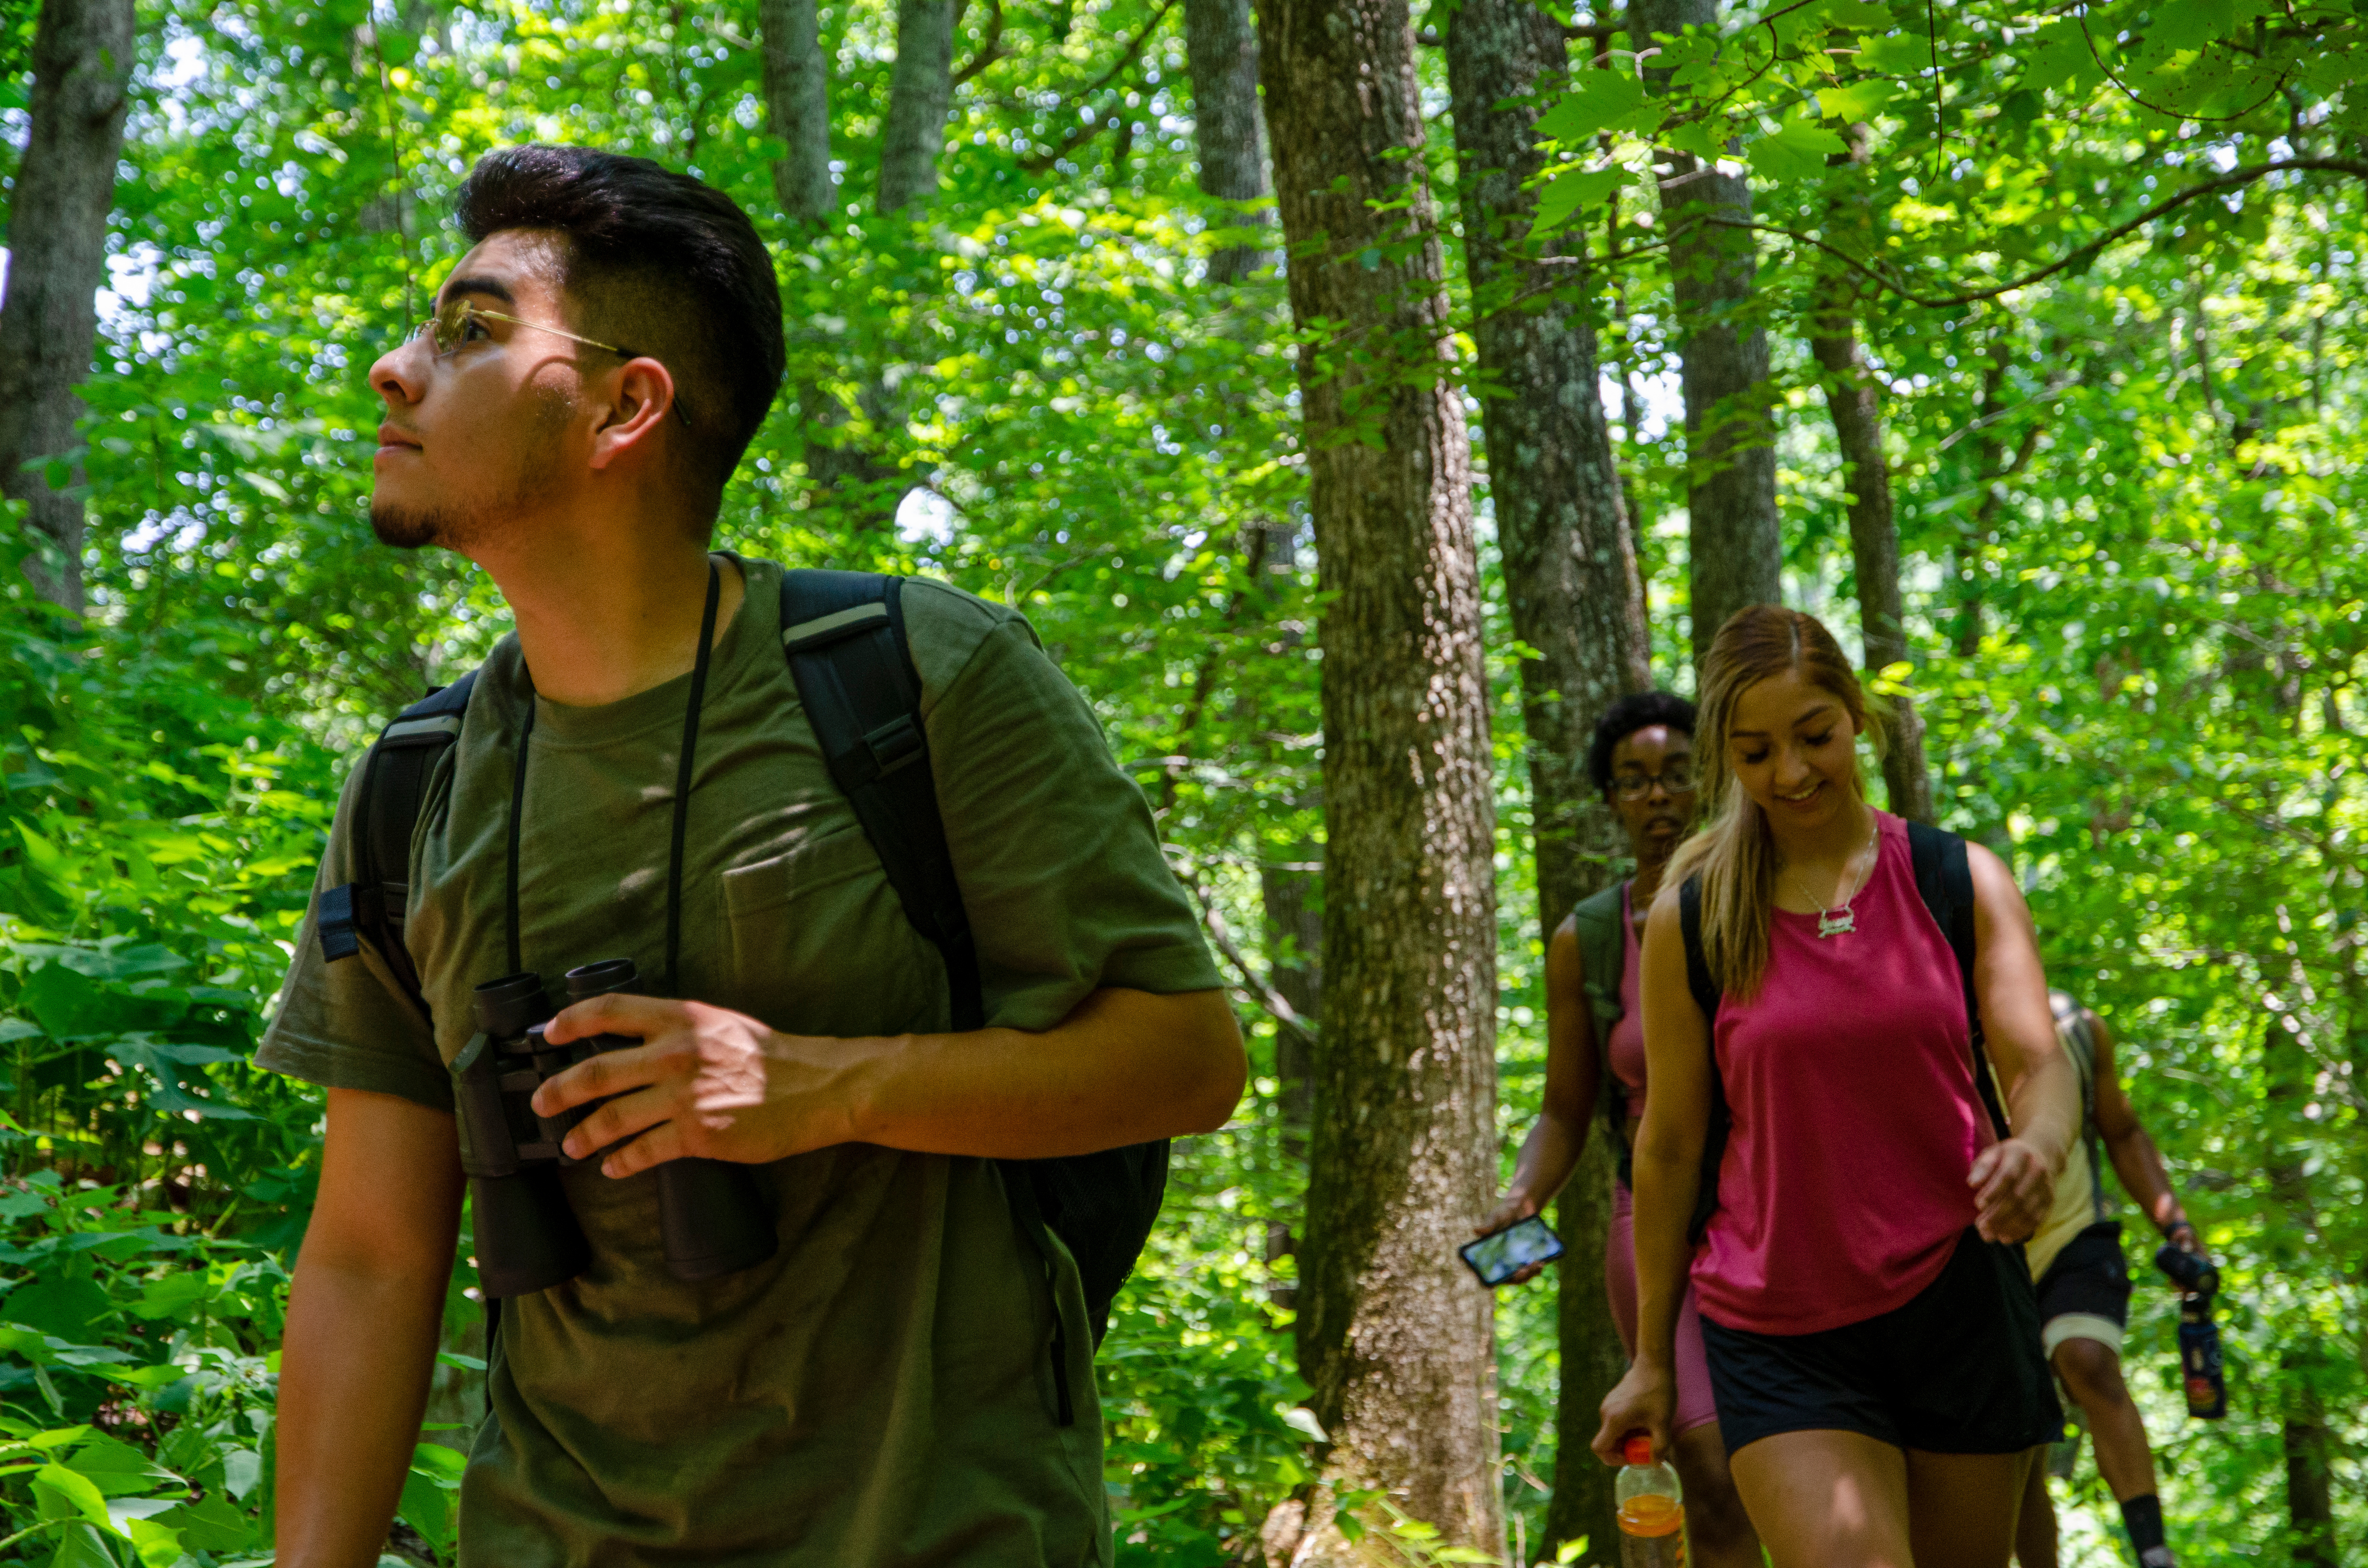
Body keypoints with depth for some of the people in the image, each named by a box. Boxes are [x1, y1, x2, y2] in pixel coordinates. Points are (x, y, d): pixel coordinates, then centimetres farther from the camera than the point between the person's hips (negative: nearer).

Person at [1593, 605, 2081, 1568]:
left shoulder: (1961, 882, 2)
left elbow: (2039, 1064, -4)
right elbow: (1669, 1145, 4)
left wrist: (2037, 1149, -29)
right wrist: (1652, 1359, 7)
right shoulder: (1690, 920, -1)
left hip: (1959, 1299, 2)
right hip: (1779, 1334, -1)